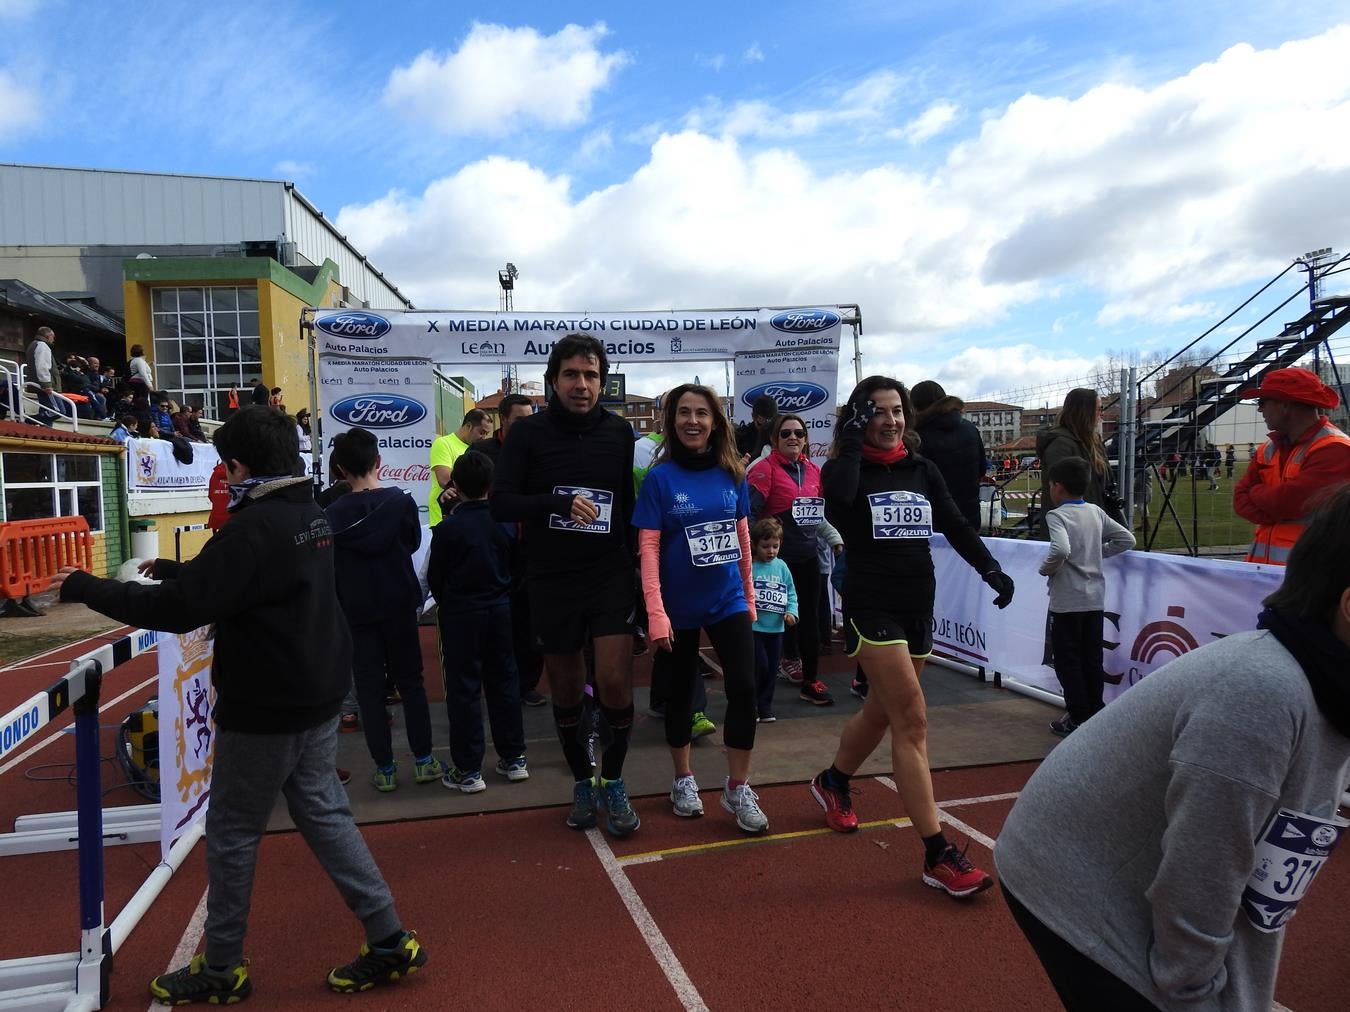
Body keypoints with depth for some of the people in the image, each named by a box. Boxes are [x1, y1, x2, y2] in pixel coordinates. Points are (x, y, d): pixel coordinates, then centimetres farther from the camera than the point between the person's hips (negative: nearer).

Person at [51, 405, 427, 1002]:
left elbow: (179, 610, -23)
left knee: (231, 835, 9)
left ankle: (220, 970, 26)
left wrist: (87, 589, -12)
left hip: (263, 711, -9)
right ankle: (390, 942, 17)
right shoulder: (309, 515, 8)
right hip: (316, 701, 9)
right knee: (324, 816, 14)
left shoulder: (256, 527, -21)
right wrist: (172, 569, 29)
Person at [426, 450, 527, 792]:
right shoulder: (506, 521, -3)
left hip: (461, 613, -4)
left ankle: (468, 769, 8)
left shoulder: (448, 527, -13)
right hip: (501, 609, 4)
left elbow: (435, 577, -4)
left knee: (463, 688, 3)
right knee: (504, 681, 13)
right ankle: (514, 758, 21)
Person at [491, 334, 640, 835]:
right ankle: (582, 782, 32)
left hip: (610, 576, 0)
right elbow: (501, 502, -8)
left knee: (615, 684, -10)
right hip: (551, 582, 0)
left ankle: (613, 781, 14)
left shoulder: (619, 432, 2)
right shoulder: (528, 432, -3)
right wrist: (561, 504, -23)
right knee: (567, 692, 11)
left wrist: (634, 569, 7)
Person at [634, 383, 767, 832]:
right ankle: (683, 780, 31)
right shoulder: (660, 477, -9)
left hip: (729, 602, 2)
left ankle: (738, 788, 11)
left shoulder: (732, 474, 0)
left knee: (743, 688, -4)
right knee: (680, 693, 12)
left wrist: (749, 597, 14)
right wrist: (656, 615, -18)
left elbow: (742, 539, 10)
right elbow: (648, 549, -12)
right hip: (679, 607, -2)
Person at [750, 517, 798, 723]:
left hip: (776, 628, 5)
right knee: (760, 666, -8)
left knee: (772, 669, 11)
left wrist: (791, 612, -4)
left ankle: (765, 706, 26)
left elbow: (791, 593, 10)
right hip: (754, 627, -5)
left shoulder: (781, 567, 5)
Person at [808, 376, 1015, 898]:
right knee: (912, 721, -12)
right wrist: (852, 440, -16)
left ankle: (832, 782, 44)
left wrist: (990, 568, -8)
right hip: (872, 608, -6)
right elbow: (838, 497, -29)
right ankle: (937, 855, -8)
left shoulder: (923, 470, 10)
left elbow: (955, 526, 7)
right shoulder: (844, 469, -5)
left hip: (918, 609, 6)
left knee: (882, 711, 17)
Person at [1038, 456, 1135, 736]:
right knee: (1092, 658, 13)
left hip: (1067, 601, -7)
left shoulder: (1057, 516, -15)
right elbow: (1127, 539, 11)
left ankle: (1077, 718, 6)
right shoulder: (1096, 512, 6)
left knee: (1067, 660, 3)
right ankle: (1095, 714, 20)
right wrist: (1098, 553, 13)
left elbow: (1061, 549, -31)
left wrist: (1045, 568, -14)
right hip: (1095, 598, 7)